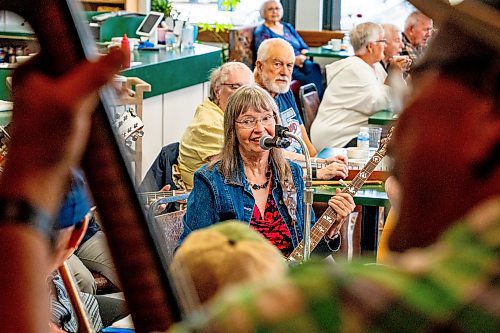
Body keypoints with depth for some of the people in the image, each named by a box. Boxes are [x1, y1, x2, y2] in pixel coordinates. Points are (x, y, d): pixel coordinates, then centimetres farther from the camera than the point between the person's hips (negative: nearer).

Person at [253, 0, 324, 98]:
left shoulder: (288, 27, 25)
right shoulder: (261, 32, 6)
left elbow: (304, 46, 22)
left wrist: (303, 55, -3)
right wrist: (293, 60, -14)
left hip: (300, 63, 5)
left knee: (314, 67, -30)